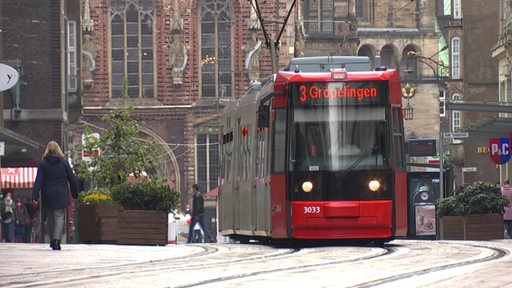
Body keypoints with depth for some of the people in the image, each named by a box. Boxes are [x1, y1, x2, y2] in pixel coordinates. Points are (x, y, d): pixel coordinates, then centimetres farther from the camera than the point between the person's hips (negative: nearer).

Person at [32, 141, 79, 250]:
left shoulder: (43, 164, 0)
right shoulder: (64, 163, 1)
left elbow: (38, 181, -6)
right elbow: (72, 179, 4)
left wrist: (35, 196, -9)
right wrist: (75, 194, 14)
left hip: (47, 196, 1)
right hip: (61, 196, -1)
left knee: (49, 218, 13)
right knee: (59, 217, -3)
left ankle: (53, 240, 18)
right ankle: (56, 239, -22)